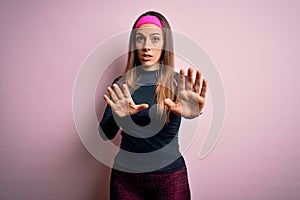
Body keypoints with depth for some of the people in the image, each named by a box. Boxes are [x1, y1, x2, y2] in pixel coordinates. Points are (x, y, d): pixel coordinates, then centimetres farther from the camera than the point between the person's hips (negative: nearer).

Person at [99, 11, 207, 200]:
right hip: (125, 175, 2)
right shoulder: (121, 84, -2)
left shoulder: (178, 81, -6)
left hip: (169, 175, -1)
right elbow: (105, 134, -8)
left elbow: (190, 104, -27)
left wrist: (192, 112, -50)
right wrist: (118, 115, -29)